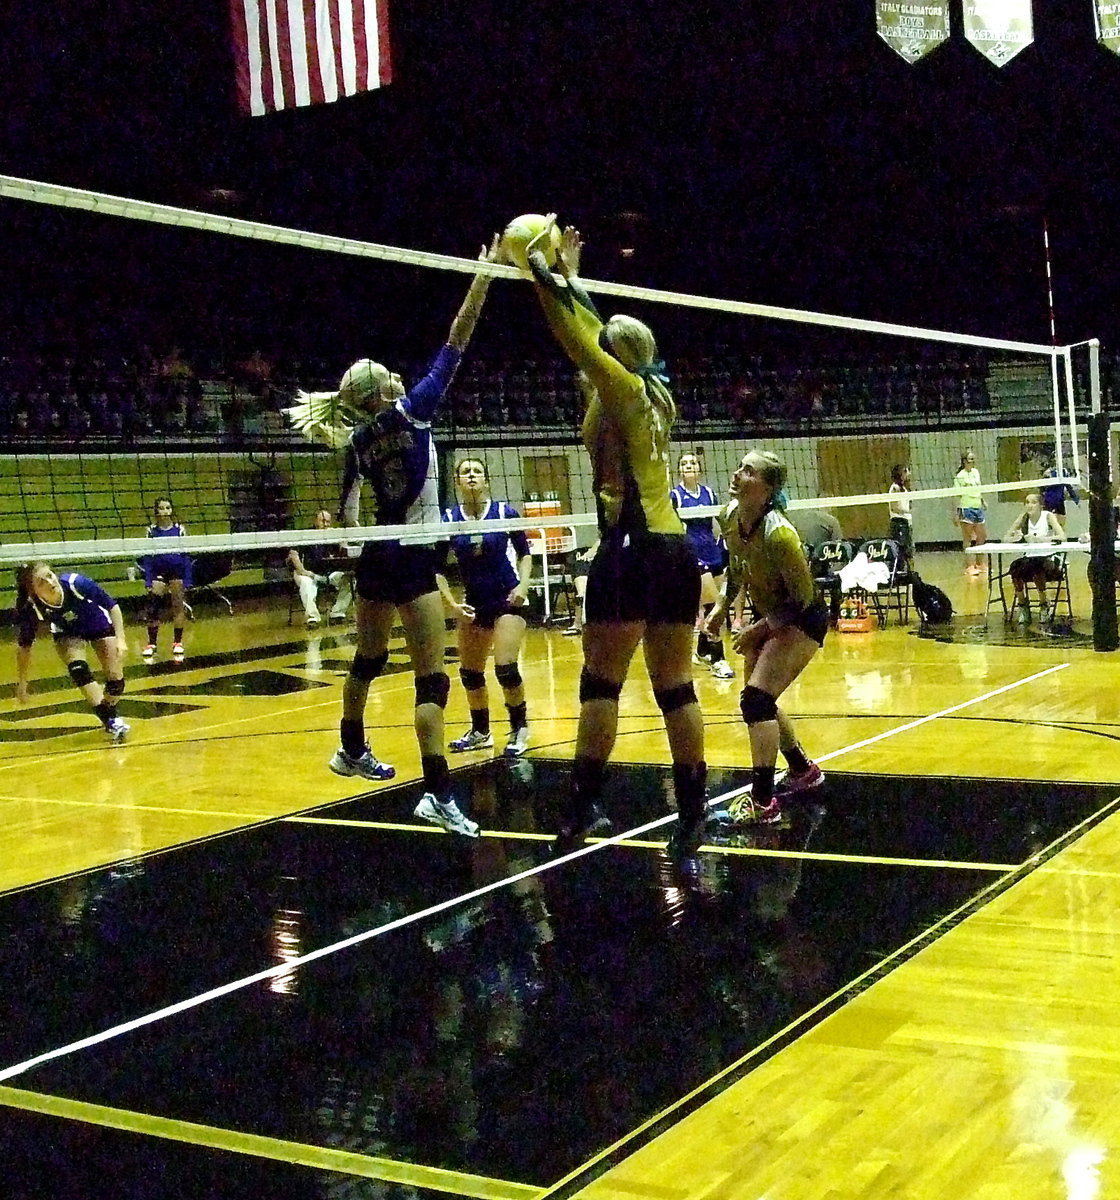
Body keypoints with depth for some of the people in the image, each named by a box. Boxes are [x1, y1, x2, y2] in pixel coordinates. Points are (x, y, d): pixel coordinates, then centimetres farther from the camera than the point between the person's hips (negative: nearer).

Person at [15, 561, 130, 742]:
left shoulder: (76, 583, -37)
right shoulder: (31, 608, -30)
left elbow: (112, 605, -24)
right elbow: (24, 645, -15)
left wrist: (120, 639, -30)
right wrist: (21, 682, -11)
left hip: (99, 624, 0)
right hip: (67, 633, 1)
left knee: (116, 680, -7)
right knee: (77, 668, -27)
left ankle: (110, 716, 22)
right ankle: (111, 721, -22)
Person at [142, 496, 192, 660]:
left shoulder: (179, 530, -1)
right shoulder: (152, 531, 0)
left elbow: (186, 556, 1)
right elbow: (147, 557, 1)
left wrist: (187, 581, -3)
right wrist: (148, 581, -5)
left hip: (177, 574, 0)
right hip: (158, 575, 0)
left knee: (179, 609, 2)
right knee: (153, 609, -7)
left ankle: (177, 643, 15)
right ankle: (151, 644, 4)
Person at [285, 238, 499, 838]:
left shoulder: (356, 442, 5)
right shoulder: (412, 410, -12)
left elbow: (347, 517, 9)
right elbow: (457, 339, -12)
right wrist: (485, 273, -9)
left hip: (375, 560, 7)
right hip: (412, 562, -7)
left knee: (368, 659, 25)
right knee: (432, 678, -10)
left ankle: (352, 751, 44)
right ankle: (438, 793, -18)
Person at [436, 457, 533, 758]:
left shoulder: (505, 513, -9)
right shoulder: (448, 519, -5)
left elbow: (525, 553, 2)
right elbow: (437, 568, -1)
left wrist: (523, 584, -13)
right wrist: (452, 604, -11)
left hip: (508, 599, -3)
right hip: (473, 604, 3)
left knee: (506, 668, -16)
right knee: (469, 672, 8)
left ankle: (519, 728, 6)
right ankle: (480, 732, 29)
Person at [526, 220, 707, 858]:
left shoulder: (622, 389, -4)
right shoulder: (656, 394, 15)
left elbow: (576, 334, -4)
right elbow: (599, 332, 26)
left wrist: (541, 267, 8)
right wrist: (569, 274, 32)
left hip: (633, 550, -8)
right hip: (677, 550, 8)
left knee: (601, 683, -3)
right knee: (675, 687, 8)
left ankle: (585, 804, -1)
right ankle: (693, 814, 10)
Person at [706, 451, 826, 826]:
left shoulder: (778, 534, -33)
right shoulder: (730, 517, -11)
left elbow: (803, 598, -23)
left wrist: (760, 628, -18)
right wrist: (722, 605, 4)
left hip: (802, 620, -9)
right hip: (769, 614, 9)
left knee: (757, 698, -21)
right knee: (760, 702, 17)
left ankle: (763, 801, -16)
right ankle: (804, 771, 40)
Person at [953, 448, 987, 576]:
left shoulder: (976, 472, 10)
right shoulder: (960, 476, -10)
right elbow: (958, 495, -12)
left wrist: (983, 501, 20)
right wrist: (956, 513, -15)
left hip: (978, 508, 7)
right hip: (966, 509, -7)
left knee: (982, 537, 10)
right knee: (968, 539, -4)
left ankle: (978, 564, 22)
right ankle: (969, 567, 0)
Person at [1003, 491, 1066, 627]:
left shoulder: (1048, 516, -7)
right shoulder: (1023, 518, 4)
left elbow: (1062, 536, -21)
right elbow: (1006, 538, 2)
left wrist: (1039, 538, -32)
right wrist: (1018, 538, -21)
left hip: (1049, 557, -3)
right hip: (1030, 557, 4)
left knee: (1037, 569, -35)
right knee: (1015, 568, -27)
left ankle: (1044, 606, -12)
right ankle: (1022, 604, -4)